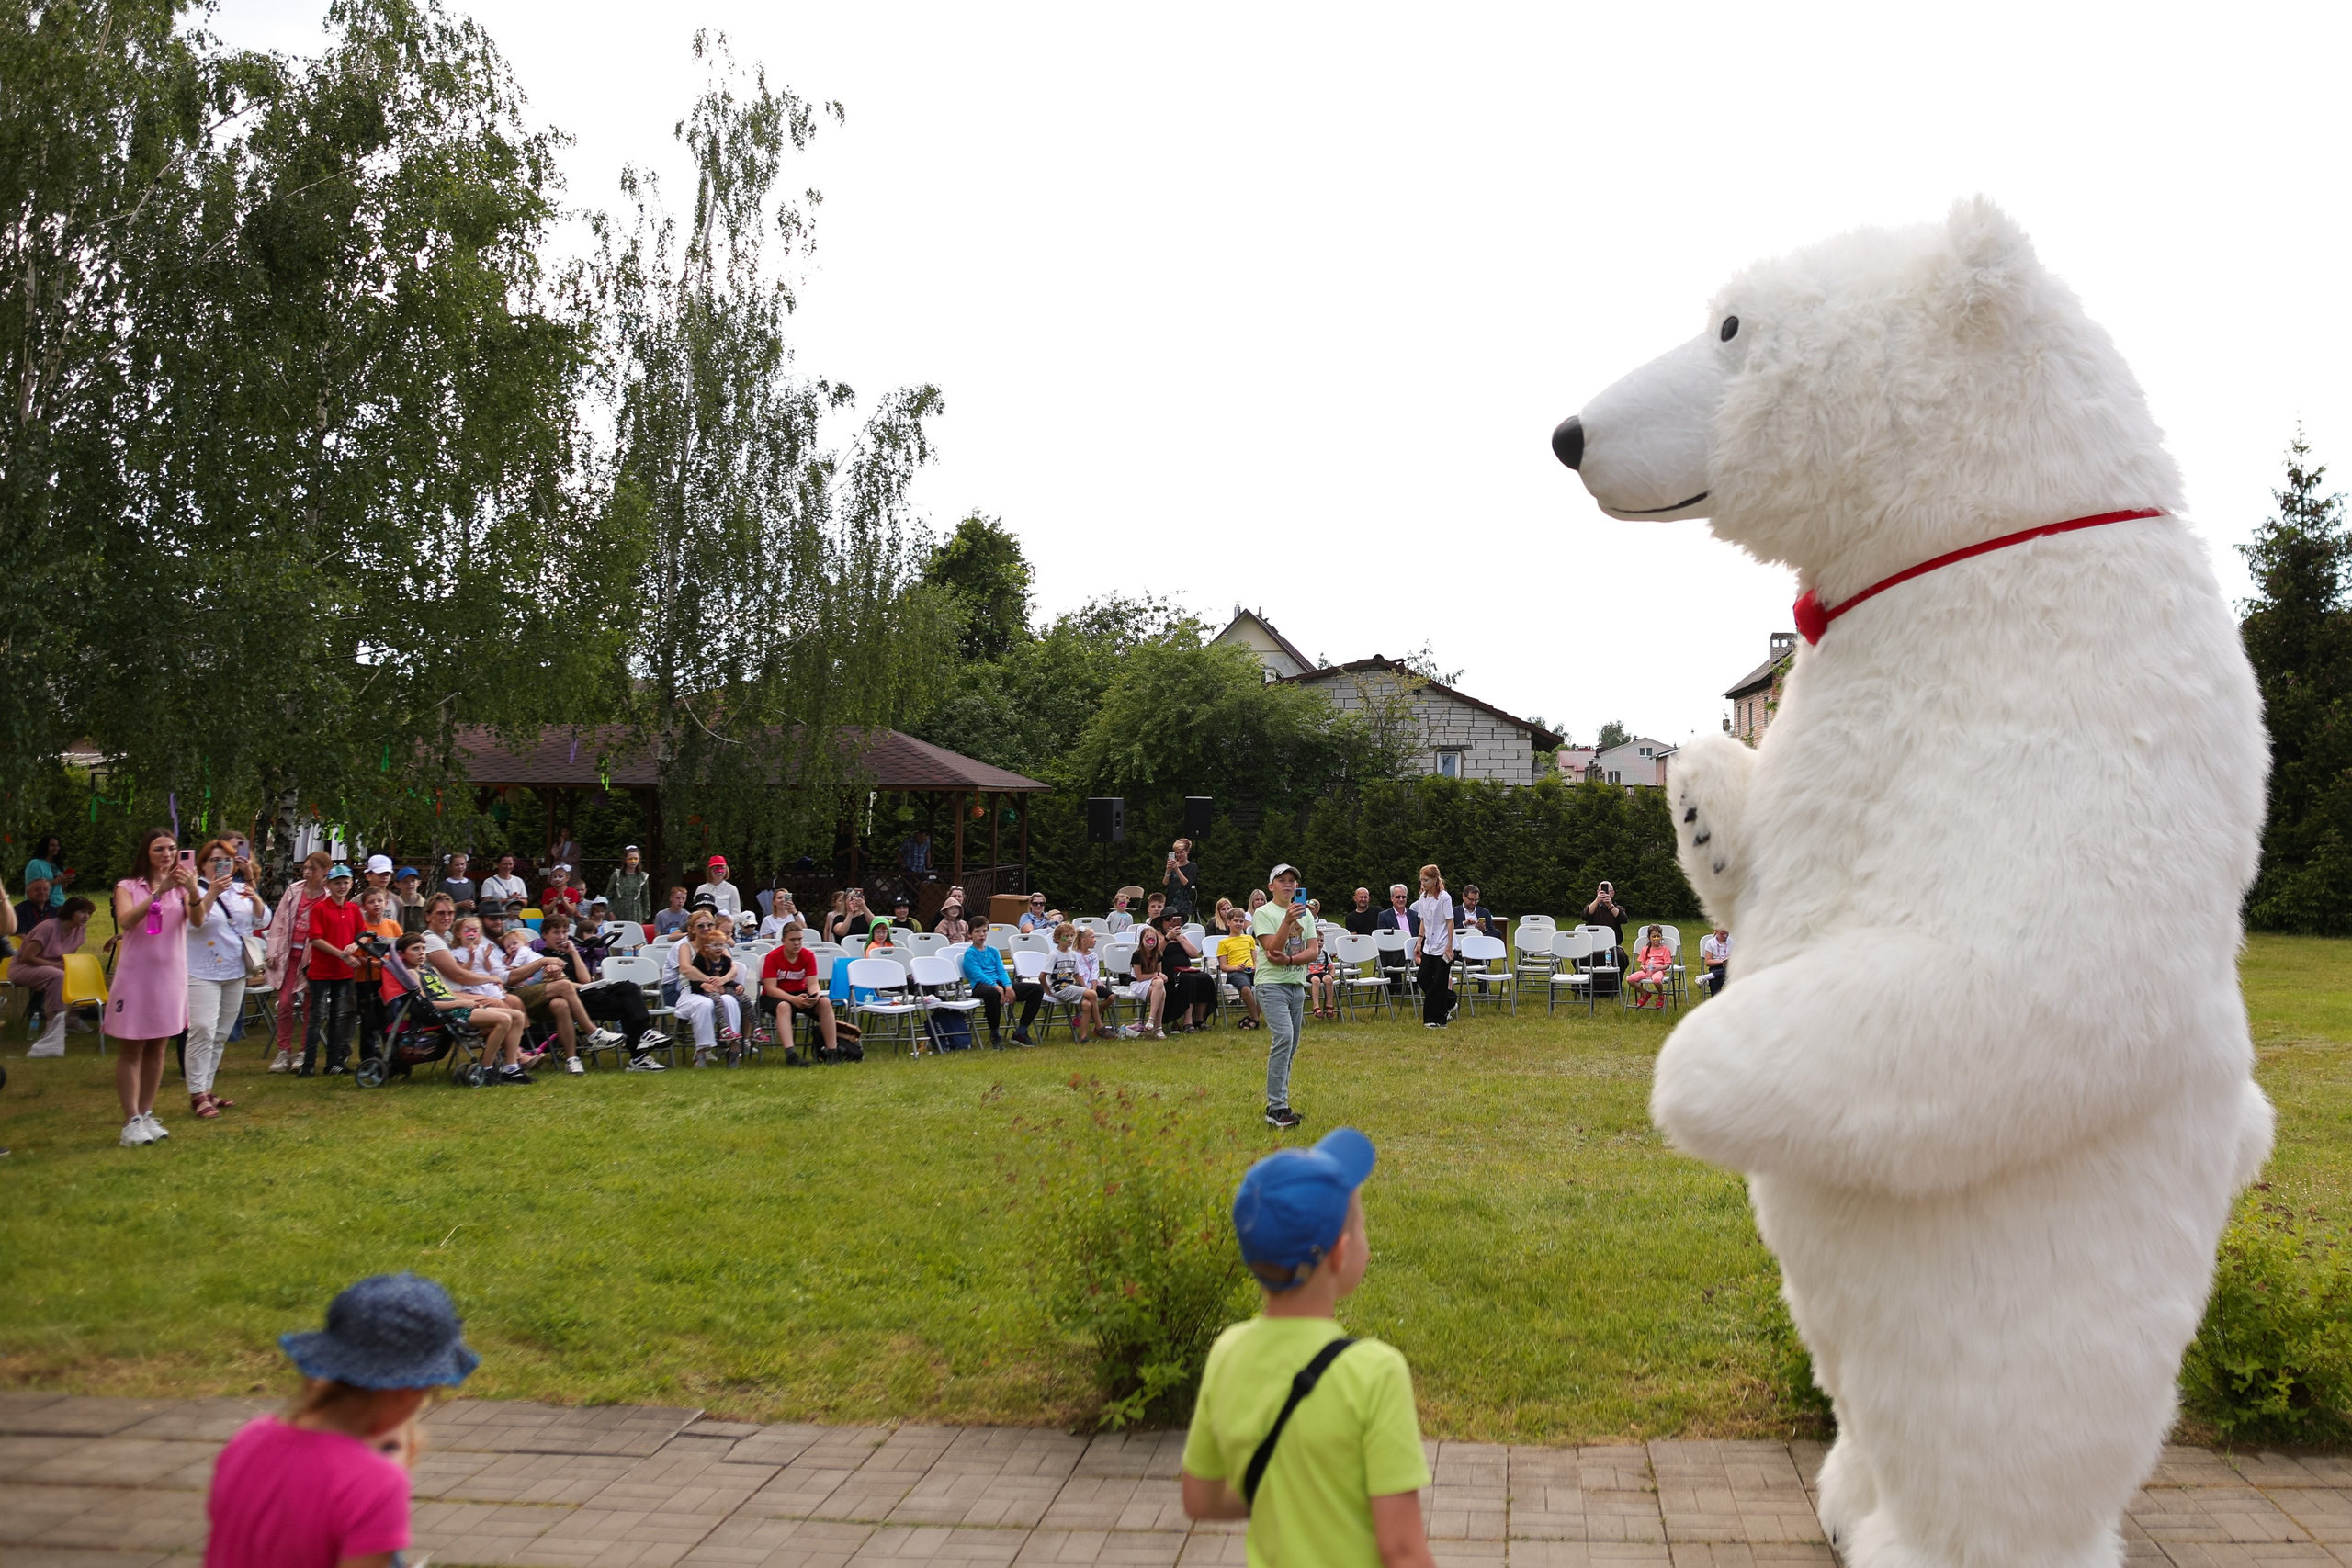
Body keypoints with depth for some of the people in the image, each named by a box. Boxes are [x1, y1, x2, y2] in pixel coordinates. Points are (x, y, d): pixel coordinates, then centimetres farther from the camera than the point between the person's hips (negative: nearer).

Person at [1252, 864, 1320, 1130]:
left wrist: (1288, 960, -14)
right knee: (1283, 1039, -21)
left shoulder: (1305, 914, 13)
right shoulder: (1263, 913, -4)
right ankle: (1277, 1108, -21)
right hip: (1272, 985, -7)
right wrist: (1287, 921, -26)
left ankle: (1277, 1103, 14)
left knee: (1289, 1047, 8)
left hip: (1298, 986, 7)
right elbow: (1272, 951, -15)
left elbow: (1314, 951, 3)